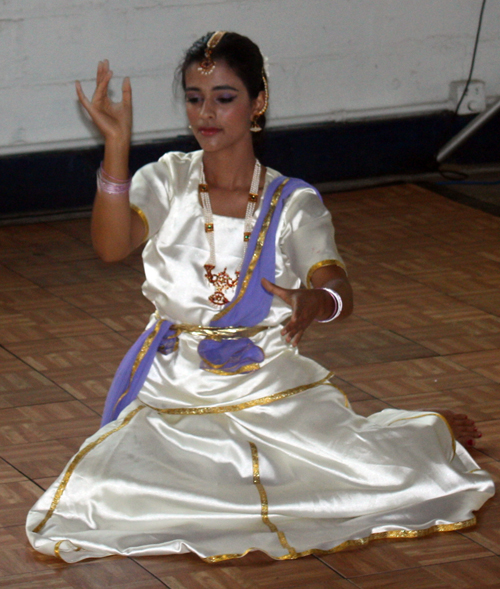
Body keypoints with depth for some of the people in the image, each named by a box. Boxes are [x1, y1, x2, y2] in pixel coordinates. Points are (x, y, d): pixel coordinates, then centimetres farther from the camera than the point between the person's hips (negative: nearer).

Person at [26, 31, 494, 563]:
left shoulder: (294, 205, 0)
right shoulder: (167, 182, 0)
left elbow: (341, 293, -13)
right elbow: (110, 246, -18)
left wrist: (315, 303, -39)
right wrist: (117, 145, -29)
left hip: (271, 386, 0)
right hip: (178, 393, 1)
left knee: (386, 478, -18)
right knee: (107, 496, -27)